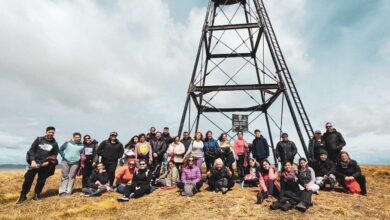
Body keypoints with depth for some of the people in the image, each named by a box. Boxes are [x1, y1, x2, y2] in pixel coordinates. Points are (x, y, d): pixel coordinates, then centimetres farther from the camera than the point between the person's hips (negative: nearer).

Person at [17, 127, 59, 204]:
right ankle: (23, 195, 16)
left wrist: (48, 162, -9)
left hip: (45, 165, 0)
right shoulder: (39, 139, 3)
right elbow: (31, 150, 1)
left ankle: (37, 195, 24)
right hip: (34, 163, 0)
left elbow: (55, 156, 7)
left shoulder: (55, 144, 4)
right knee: (28, 179, 1)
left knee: (41, 181, 5)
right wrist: (32, 161, -10)